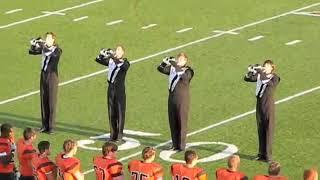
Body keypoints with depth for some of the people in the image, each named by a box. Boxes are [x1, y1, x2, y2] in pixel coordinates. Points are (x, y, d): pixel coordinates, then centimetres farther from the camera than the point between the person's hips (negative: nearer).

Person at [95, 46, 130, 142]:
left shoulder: (125, 62, -5)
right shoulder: (111, 61, 7)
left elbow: (125, 66, -28)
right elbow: (98, 60, 6)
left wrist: (114, 58, -36)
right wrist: (102, 54, -14)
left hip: (120, 90, -4)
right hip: (111, 88, 4)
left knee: (120, 112, -1)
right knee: (111, 113, 9)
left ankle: (119, 135, 3)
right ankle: (113, 134, 17)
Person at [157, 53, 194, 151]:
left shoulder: (188, 71, -8)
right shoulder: (172, 69, 8)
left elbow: (185, 76, -30)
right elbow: (161, 69, 3)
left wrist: (176, 65, -36)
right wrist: (166, 61, -15)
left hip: (182, 100, -6)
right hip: (172, 98, 6)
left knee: (181, 123, -1)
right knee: (173, 123, 10)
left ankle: (181, 146, 5)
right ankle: (175, 145, 20)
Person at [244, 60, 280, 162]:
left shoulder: (274, 78, -6)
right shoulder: (260, 76, 8)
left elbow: (269, 83, -27)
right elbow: (247, 79, 5)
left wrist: (261, 72, -33)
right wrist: (251, 72, -16)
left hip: (268, 106, -5)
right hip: (259, 105, 5)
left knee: (268, 131, -4)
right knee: (260, 131, 11)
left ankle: (268, 155, -2)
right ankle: (261, 154, 20)